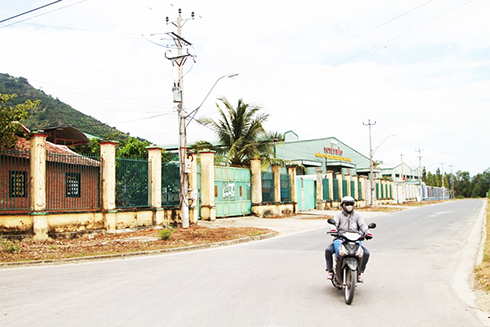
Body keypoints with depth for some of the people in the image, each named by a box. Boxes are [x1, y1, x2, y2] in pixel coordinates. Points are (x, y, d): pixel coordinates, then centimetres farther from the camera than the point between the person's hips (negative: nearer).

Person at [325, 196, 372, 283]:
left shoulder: (357, 216, 12)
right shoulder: (339, 215, 6)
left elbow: (362, 225, -3)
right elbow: (334, 222, -12)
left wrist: (367, 232, -24)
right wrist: (333, 229, -37)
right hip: (340, 240, -2)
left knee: (366, 253, -18)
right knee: (328, 250, -26)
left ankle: (359, 273, 0)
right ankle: (330, 271, -9)